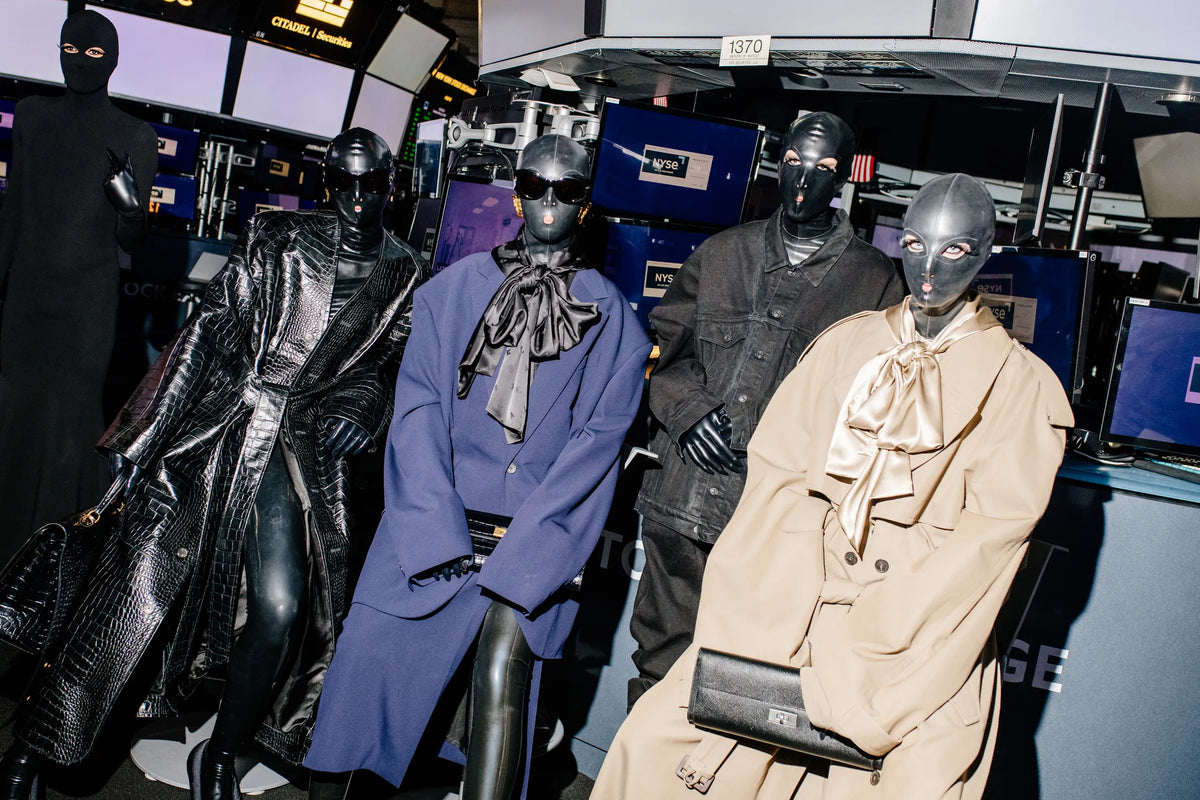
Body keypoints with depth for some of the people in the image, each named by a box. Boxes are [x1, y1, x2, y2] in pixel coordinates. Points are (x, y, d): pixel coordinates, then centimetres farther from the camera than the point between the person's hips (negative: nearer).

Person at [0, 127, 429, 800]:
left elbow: (388, 369, 14)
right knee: (139, 585, -5)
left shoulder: (407, 277, 7)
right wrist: (142, 442, -5)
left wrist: (361, 410, -10)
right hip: (212, 428, -1)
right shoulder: (277, 238, 2)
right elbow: (207, 333, 0)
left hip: (300, 450, 1)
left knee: (282, 609, -10)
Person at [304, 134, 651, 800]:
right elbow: (418, 401, 2)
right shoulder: (456, 286, 9)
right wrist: (439, 532, -10)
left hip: (536, 532, -1)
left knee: (501, 678, -13)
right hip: (436, 520, 1)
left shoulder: (610, 317, 7)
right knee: (372, 655, -3)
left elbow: (600, 437, 0)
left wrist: (520, 549, -10)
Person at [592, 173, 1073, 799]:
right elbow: (777, 477, 2)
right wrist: (769, 644, -11)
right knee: (655, 740, -8)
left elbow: (986, 543, -7)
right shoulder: (847, 344, 11)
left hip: (919, 660, -2)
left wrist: (847, 679, -14)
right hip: (792, 614, 2)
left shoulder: (1020, 386, 2)